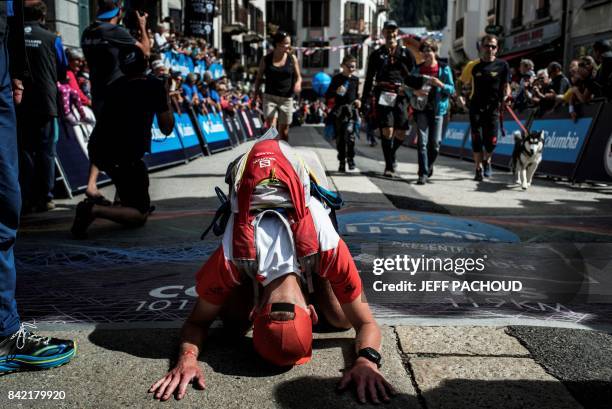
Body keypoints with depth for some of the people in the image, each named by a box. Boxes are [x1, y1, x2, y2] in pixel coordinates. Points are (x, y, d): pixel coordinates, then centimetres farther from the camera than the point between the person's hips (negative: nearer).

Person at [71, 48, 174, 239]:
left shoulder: (116, 86, 14)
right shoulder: (155, 85, -2)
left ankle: (126, 203, 34)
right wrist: (166, 95, 12)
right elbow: (167, 129, 2)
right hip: (122, 157, -7)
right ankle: (94, 210, -19)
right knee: (140, 215, 4)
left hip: (97, 151, 7)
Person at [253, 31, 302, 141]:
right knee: (271, 126, -15)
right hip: (270, 97, -1)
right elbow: (259, 78, 8)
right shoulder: (266, 59, -1)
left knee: (284, 130, 8)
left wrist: (298, 83, -16)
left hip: (286, 99, 1)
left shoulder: (292, 58, 1)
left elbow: (298, 76, 6)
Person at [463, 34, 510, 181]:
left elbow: (506, 86, 4)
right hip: (476, 107, 0)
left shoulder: (502, 65, 2)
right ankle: (478, 169, 10)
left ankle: (486, 161, 28)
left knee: (491, 141, -2)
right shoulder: (474, 66, 4)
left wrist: (505, 96, -14)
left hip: (493, 108, 0)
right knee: (476, 140, -2)